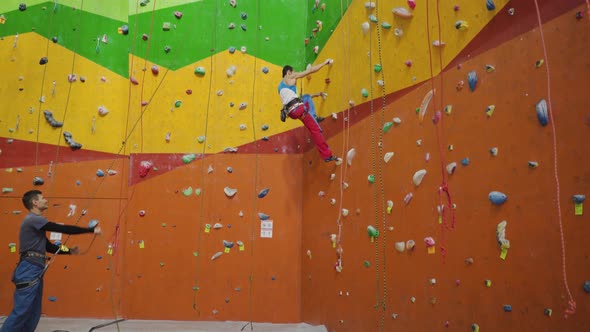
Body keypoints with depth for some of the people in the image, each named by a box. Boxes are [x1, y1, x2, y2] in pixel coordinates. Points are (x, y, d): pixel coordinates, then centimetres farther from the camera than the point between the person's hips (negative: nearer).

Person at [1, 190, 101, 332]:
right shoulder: (33, 219, -12)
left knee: (33, 314, 12)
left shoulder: (37, 222, 19)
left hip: (35, 271, 10)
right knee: (20, 312, -8)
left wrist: (69, 251, 11)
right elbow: (63, 229, -17)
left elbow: (49, 247, 21)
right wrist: (91, 230, -14)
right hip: (29, 271, -10)